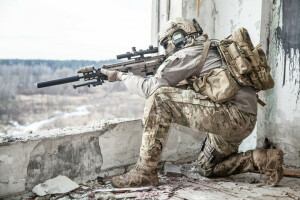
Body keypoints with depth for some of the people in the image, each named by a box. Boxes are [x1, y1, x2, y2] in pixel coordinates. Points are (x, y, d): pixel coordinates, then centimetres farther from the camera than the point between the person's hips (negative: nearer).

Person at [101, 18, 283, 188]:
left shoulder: (187, 54, -3)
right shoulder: (210, 51, 25)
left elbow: (151, 87, -9)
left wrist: (121, 76, 5)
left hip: (234, 114, -10)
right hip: (244, 122, 10)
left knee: (160, 98, -15)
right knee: (207, 168, 27)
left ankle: (145, 172, -13)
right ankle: (264, 159, 12)